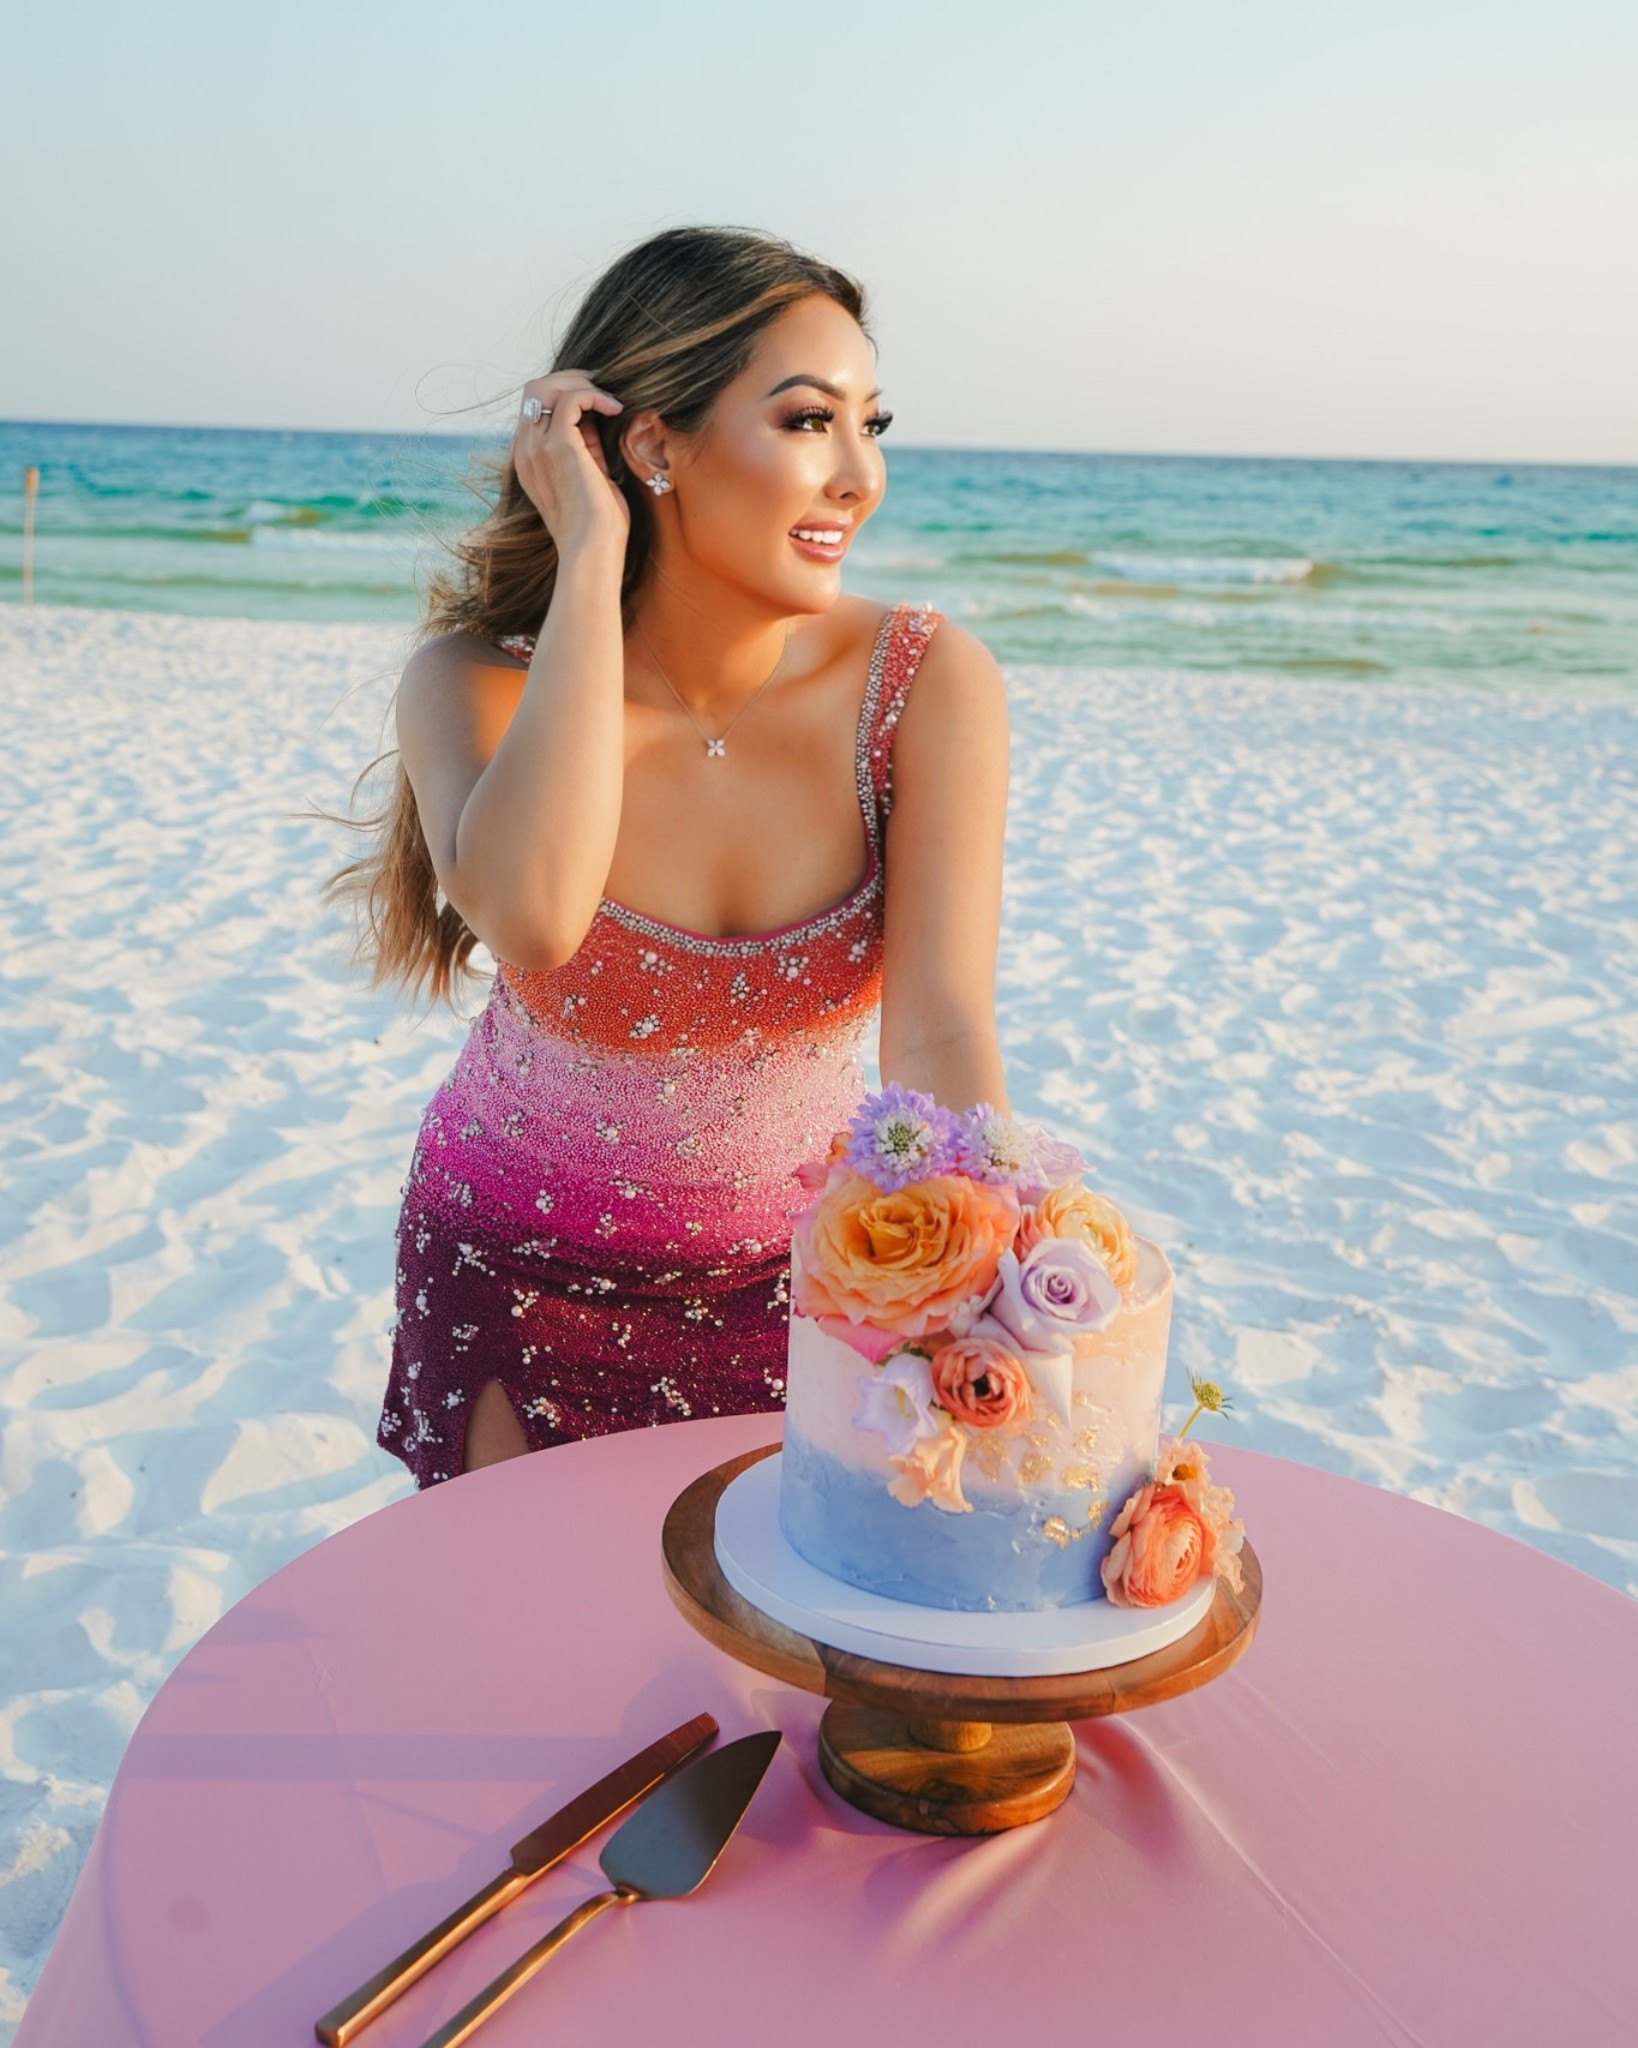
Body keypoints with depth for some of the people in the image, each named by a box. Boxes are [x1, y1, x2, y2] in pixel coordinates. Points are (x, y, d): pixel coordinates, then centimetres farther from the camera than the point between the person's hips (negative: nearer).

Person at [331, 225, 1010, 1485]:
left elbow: (941, 1030, -27)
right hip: (523, 1278, 0)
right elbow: (531, 918, -42)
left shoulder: (931, 687, -19)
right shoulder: (481, 681, -20)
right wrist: (592, 558, -34)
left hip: (802, 1266, 1)